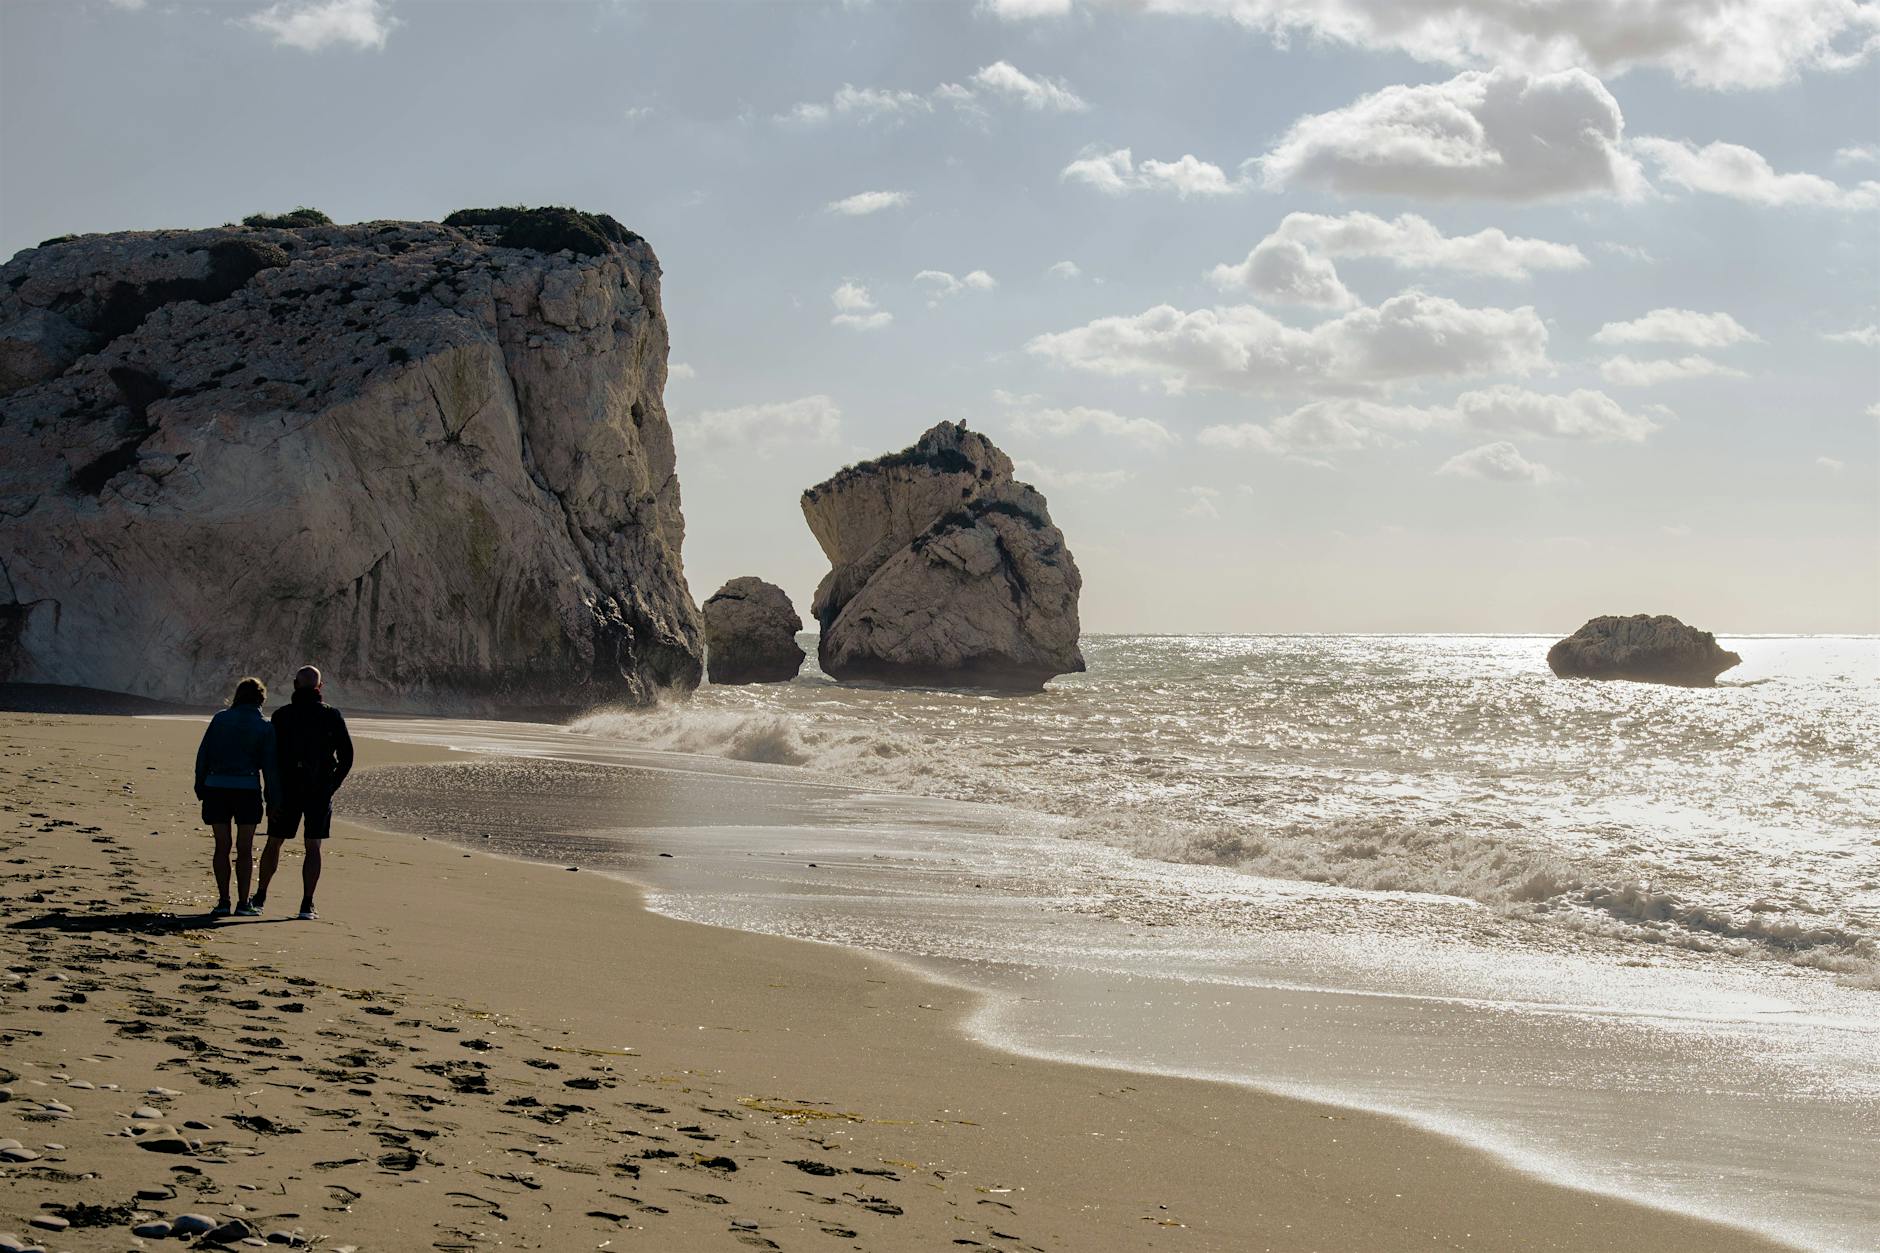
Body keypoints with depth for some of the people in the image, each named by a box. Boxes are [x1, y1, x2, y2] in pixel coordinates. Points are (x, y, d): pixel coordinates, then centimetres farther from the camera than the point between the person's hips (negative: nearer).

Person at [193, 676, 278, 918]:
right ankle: (244, 903, 4)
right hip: (247, 788, -2)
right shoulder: (264, 727, 1)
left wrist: (200, 789, 9)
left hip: (216, 787, 2)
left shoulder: (220, 719, 6)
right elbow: (269, 765, -1)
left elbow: (203, 754, 5)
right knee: (245, 849, 5)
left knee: (222, 846, 6)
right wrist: (273, 800, 3)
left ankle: (223, 901, 3)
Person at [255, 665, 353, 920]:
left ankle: (260, 897, 21)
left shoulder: (281, 715, -2)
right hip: (320, 791, -1)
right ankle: (307, 904, -3)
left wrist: (271, 794, 0)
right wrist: (332, 784, 7)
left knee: (274, 843, 14)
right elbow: (347, 756, -3)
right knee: (313, 847, 3)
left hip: (286, 790, 1)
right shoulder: (332, 716, -2)